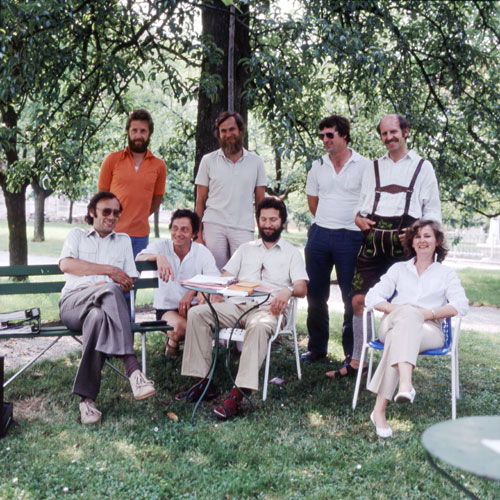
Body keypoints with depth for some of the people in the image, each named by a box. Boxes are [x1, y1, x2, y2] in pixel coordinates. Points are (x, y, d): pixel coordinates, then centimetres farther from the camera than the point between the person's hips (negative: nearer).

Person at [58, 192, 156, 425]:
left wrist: (106, 284, -6)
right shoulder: (77, 235, 25)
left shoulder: (123, 240, 30)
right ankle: (133, 369, -48)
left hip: (104, 305, 2)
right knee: (110, 291, -38)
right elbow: (66, 264, 1)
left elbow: (129, 282, 18)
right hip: (73, 302, -2)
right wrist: (110, 270, -3)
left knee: (97, 317, -39)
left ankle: (87, 398, -45)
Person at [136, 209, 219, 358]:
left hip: (193, 306, 2)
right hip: (166, 307, -1)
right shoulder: (161, 246, -2)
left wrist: (193, 292, -33)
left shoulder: (203, 252, -2)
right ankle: (173, 341, 6)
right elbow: (139, 259, -21)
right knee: (181, 326, -33)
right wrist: (158, 257, -42)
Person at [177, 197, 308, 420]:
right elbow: (225, 278, 19)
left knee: (260, 326, -40)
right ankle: (203, 382, -21)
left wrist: (288, 290, -24)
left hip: (267, 309, -4)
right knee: (196, 313, -21)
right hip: (237, 305, 4)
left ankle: (238, 394, -46)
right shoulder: (246, 249, 28)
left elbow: (302, 287, 1)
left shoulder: (292, 253, 16)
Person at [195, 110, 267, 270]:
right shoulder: (208, 161, 7)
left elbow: (260, 202, 10)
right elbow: (200, 201, 7)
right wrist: (198, 235, -1)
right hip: (214, 226, 0)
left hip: (244, 228, 0)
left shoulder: (256, 162, 9)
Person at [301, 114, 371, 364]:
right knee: (315, 294, 9)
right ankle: (316, 347, 22)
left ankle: (353, 352, 12)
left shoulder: (363, 166, -2)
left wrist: (357, 220, 0)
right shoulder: (317, 167, 11)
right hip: (319, 234, 4)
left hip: (350, 237, -4)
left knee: (352, 296, 1)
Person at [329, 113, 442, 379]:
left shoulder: (422, 167, 12)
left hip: (403, 245, -3)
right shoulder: (374, 167, 21)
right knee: (359, 301, 0)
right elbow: (362, 202, 23)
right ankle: (356, 361, 10)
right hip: (372, 242, 3)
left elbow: (433, 210, 9)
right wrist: (358, 217, 1)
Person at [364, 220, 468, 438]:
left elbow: (461, 305, 3)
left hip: (428, 330, 0)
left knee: (399, 337, -38)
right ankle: (405, 383, -58)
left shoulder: (446, 273, 23)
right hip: (392, 324, 1)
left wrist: (429, 313, -13)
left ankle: (379, 410, -51)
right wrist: (398, 309, -9)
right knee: (408, 315, -38)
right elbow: (372, 297, 10)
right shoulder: (399, 268, 26)